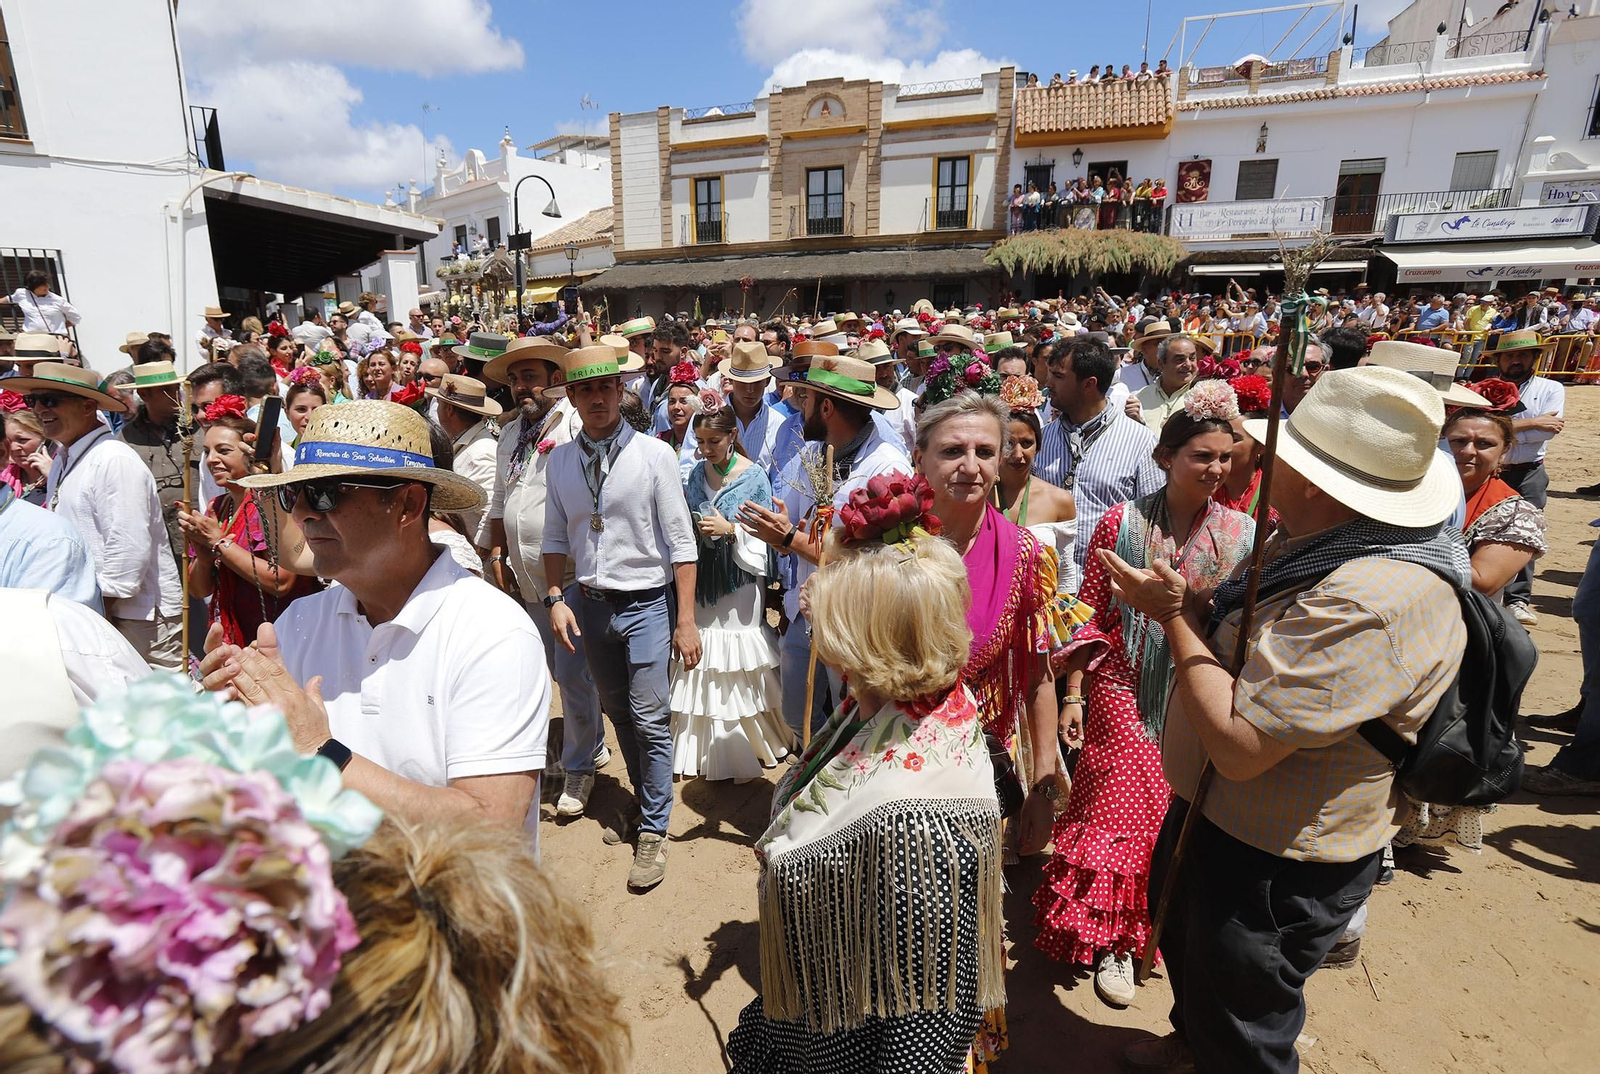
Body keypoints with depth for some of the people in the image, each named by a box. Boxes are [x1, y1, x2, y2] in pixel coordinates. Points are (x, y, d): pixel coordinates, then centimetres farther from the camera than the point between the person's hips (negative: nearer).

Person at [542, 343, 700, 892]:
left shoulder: (654, 454, -9)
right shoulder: (560, 460, 3)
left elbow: (681, 542, -10)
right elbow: (556, 538, 12)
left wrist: (686, 620, -12)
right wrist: (556, 599, 1)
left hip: (646, 604, -4)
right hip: (591, 604, 4)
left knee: (650, 720, -2)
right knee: (619, 714, 17)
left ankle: (653, 831, 16)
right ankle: (645, 805, 38)